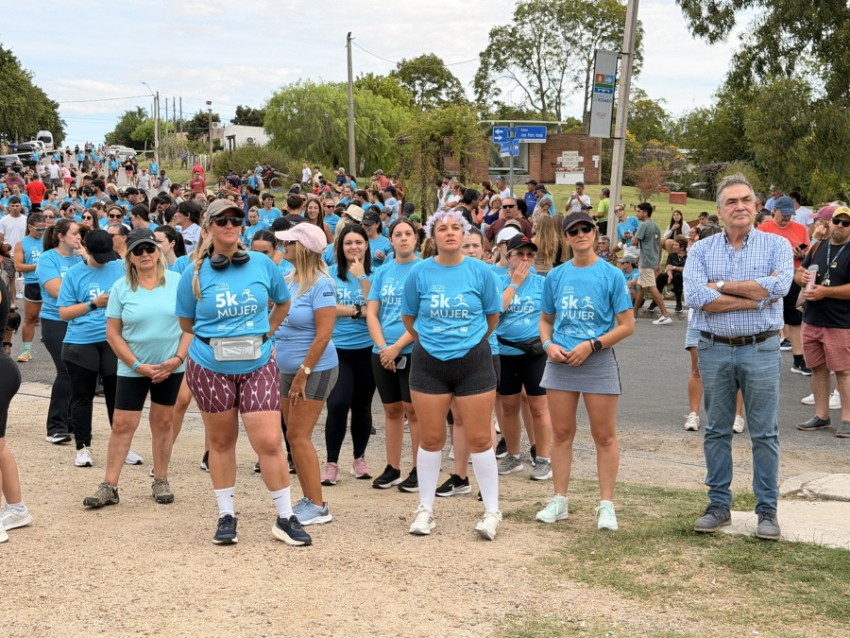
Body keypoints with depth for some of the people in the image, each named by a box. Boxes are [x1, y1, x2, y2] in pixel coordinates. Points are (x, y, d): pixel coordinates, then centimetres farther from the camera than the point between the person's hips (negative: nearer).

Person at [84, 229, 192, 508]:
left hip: (170, 366, 0)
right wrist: (137, 365, -10)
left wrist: (178, 358, -12)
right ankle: (109, 487, 4)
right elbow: (113, 333, -3)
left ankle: (160, 482, 20)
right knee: (122, 424, -1)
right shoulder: (121, 288, -3)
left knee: (163, 423, 9)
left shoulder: (177, 282, -4)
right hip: (132, 368, 0)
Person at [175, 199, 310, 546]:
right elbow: (186, 323, 9)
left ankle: (285, 518, 8)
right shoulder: (194, 274, -3)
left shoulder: (263, 265, -2)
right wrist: (218, 338, 10)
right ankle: (226, 515, 23)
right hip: (210, 368, 0)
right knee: (221, 442, 11)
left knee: (270, 442, -5)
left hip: (257, 367, 0)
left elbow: (283, 304, 15)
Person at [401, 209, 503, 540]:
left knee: (479, 439, 0)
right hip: (429, 364, 1)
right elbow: (408, 318, 10)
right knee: (430, 439, 7)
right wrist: (432, 340, 12)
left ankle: (492, 511, 12)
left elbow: (492, 316, 7)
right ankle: (425, 509, 21)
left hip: (473, 362, -1)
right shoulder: (419, 273, -3)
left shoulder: (480, 271, -4)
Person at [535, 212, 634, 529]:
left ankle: (606, 505, 8)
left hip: (598, 362, -3)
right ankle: (559, 500, 18)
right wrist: (548, 345, -5)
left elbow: (626, 325, -6)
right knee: (561, 433, 9)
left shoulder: (611, 275, -4)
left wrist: (591, 345, -16)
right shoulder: (556, 276, 6)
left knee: (604, 436, 2)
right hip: (561, 362, 4)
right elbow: (545, 319, 15)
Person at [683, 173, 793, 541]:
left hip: (761, 349, -2)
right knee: (717, 431, 10)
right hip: (714, 350, 2)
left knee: (765, 433, 4)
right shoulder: (701, 250, 4)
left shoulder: (777, 246, 1)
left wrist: (721, 285, -13)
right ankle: (719, 505, 21)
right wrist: (755, 298, -13)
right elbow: (694, 296, -13)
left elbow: (779, 286, -18)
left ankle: (767, 509, 13)